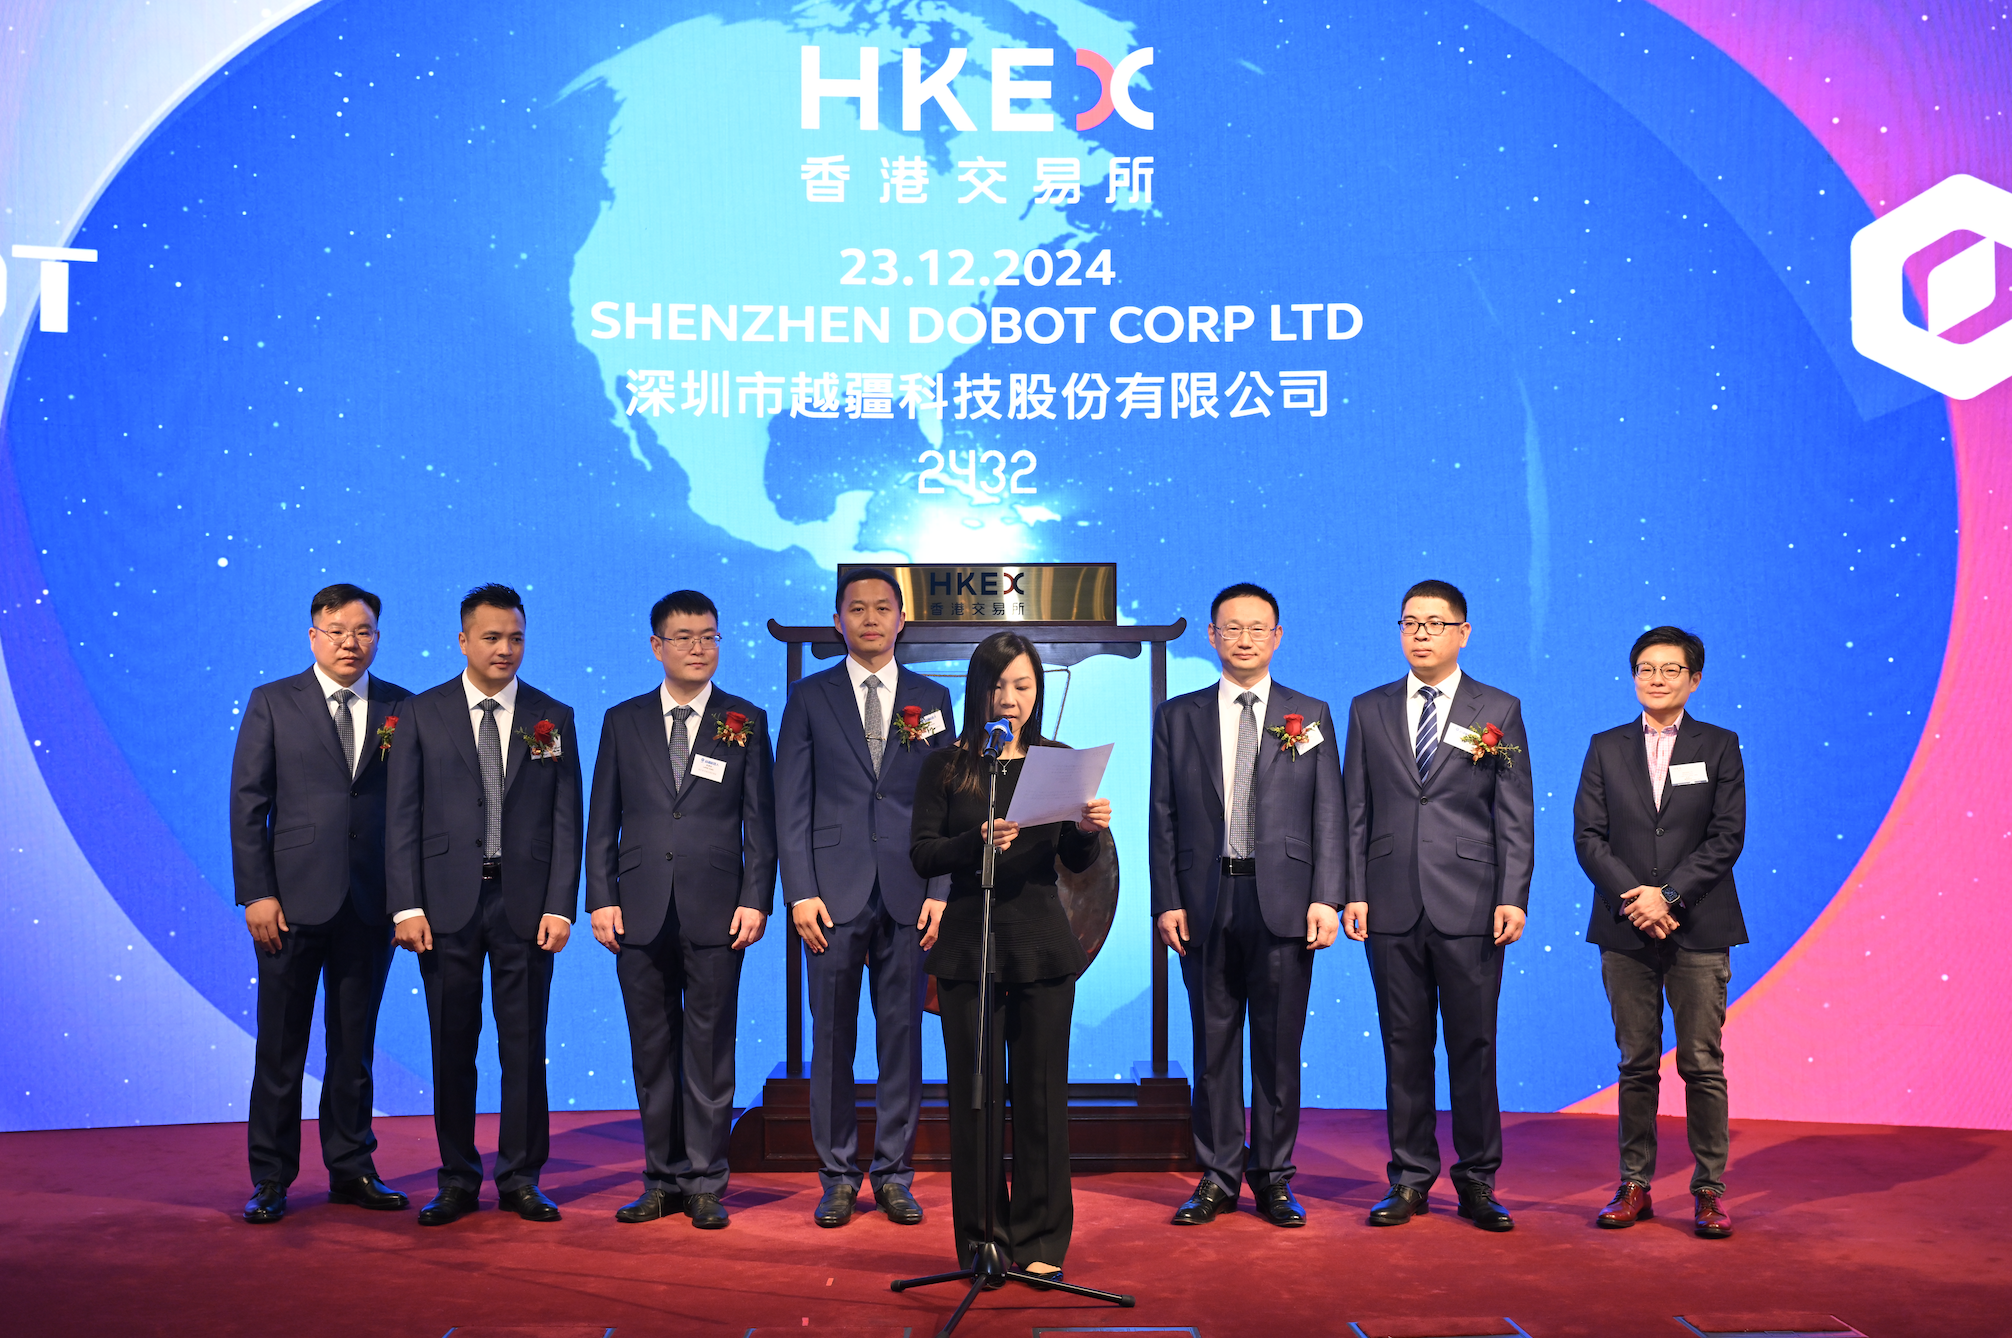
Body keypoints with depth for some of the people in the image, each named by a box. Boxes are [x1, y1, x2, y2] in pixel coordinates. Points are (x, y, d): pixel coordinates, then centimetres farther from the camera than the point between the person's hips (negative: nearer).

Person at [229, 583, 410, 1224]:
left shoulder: (402, 709, 6)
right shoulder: (272, 703, 3)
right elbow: (247, 802, 0)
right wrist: (256, 893, -8)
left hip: (371, 903, 2)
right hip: (293, 900, -1)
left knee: (354, 1044, 11)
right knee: (280, 1046, 4)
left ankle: (352, 1169, 22)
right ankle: (271, 1178, 16)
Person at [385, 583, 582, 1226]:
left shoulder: (554, 718, 7)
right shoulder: (421, 714, 5)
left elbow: (566, 820, 4)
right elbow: (402, 817, 1)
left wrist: (560, 906, -5)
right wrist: (407, 906, -7)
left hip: (526, 904, 0)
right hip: (446, 902, 0)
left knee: (524, 1046, 5)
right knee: (452, 1047, 6)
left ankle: (520, 1179, 16)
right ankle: (457, 1181, 17)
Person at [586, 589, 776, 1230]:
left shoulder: (746, 721, 5)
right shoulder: (623, 721, 9)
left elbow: (761, 821, 3)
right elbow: (602, 820, 9)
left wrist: (756, 900, -5)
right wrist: (601, 898, 0)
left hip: (715, 912, -2)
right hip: (642, 912, 2)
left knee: (709, 1051, 2)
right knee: (652, 1051, 8)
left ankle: (705, 1183, 12)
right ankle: (663, 1179, 19)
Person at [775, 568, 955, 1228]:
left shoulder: (931, 698, 10)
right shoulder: (810, 698, 7)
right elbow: (791, 803, 3)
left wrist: (941, 891, -2)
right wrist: (800, 891, -7)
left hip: (910, 894, 1)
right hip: (835, 893, -1)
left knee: (902, 1033, 5)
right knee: (832, 1038, 3)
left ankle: (894, 1173, 15)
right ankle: (838, 1175, 14)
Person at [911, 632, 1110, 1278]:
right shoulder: (946, 766, 4)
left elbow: (1077, 862, 8)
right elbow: (922, 855, -2)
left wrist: (1087, 829, -13)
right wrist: (978, 843, -20)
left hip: (1042, 947, 1)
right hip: (968, 945, -1)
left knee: (1042, 1092, 3)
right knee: (976, 1094, 2)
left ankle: (1040, 1241, 15)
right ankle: (982, 1241, 14)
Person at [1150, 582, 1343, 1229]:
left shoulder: (1310, 715, 8)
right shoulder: (1177, 716, 8)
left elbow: (1328, 813, 4)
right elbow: (1163, 817, 6)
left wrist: (1325, 898, -5)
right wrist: (1166, 901, -2)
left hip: (1283, 902, 0)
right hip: (1205, 903, 1)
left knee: (1279, 1048, 5)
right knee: (1214, 1046, 7)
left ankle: (1272, 1178, 17)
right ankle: (1217, 1178, 17)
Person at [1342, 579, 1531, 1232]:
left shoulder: (1500, 711, 5)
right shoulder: (1368, 710, 11)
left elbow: (1515, 815, 2)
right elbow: (1355, 810, 9)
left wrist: (1513, 897, -6)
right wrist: (1353, 893, 1)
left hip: (1470, 908, -2)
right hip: (1392, 908, 2)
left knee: (1473, 1047, 3)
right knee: (1404, 1046, 7)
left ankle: (1477, 1182, 14)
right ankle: (1410, 1178, 17)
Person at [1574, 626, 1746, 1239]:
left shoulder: (1720, 747, 5)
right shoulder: (1606, 749, 9)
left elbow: (1727, 838, -3)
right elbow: (1587, 836, 2)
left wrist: (1667, 895, -13)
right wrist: (1635, 900, -11)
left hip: (1699, 929, -1)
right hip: (1625, 932, 1)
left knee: (1703, 1065, 1)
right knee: (1636, 1064, 6)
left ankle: (1709, 1189, 10)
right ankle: (1634, 1185, 14)